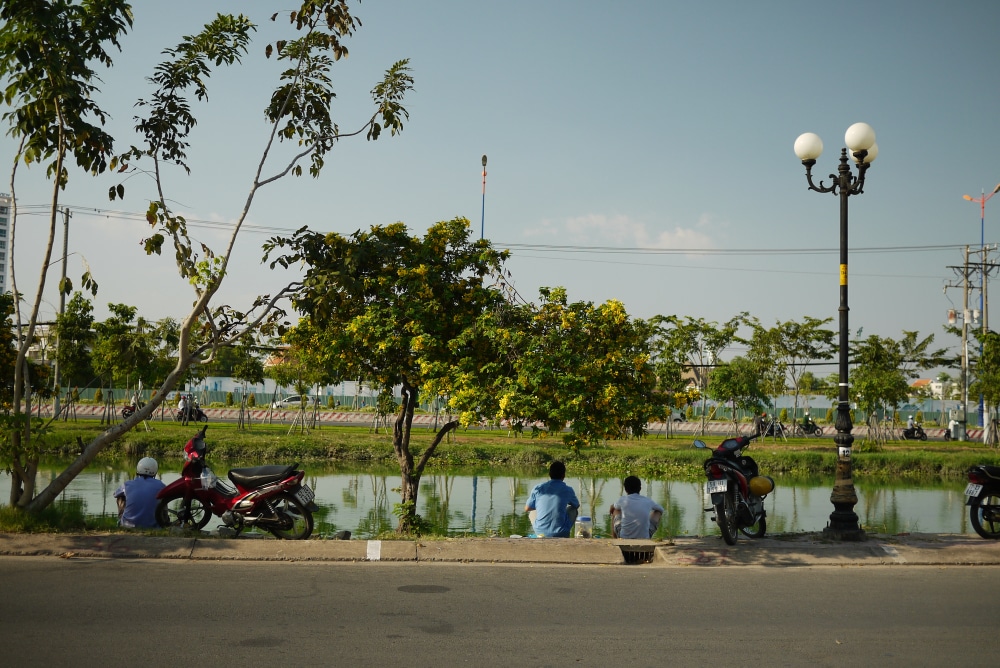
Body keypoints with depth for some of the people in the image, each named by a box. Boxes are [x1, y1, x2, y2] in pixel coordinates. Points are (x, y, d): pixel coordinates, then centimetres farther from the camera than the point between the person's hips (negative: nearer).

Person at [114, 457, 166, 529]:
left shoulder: (127, 484, -3)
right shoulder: (159, 485, -4)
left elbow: (116, 494, 20)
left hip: (129, 525, 0)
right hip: (151, 526, 0)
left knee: (120, 497, 21)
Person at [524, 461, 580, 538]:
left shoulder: (538, 488, -1)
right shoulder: (568, 490, -2)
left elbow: (526, 509, 11)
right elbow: (577, 506, 18)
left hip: (540, 533, 1)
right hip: (561, 534, -1)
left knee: (532, 511, 30)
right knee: (573, 509, 24)